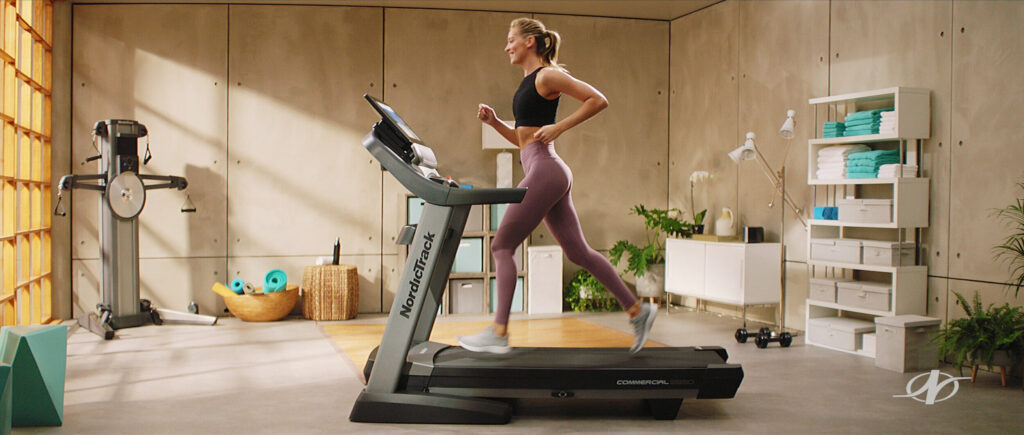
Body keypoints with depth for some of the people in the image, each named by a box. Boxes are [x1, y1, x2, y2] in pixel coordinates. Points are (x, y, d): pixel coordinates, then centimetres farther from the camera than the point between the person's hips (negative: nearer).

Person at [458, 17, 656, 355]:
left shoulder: (546, 76, -6)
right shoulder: (529, 83, 21)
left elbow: (598, 100, -11)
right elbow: (523, 139, 25)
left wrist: (559, 127, -14)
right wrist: (494, 122, 11)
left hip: (544, 171, -10)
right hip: (545, 173, 10)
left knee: (502, 246, -6)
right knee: (578, 251, 9)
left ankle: (498, 333, -3)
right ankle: (637, 310, 14)